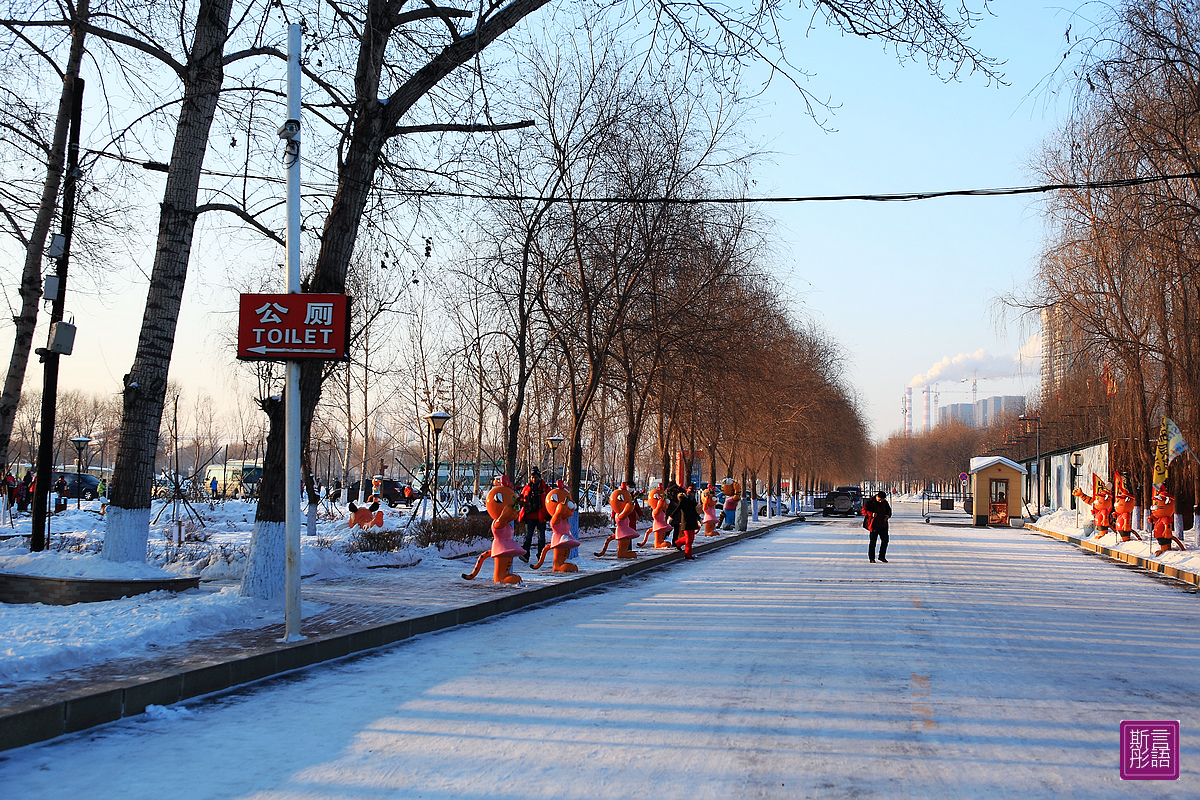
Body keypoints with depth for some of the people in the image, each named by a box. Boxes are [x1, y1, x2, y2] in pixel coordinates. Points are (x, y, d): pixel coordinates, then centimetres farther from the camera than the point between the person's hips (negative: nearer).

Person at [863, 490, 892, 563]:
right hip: (874, 525, -5)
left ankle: (882, 556, 20)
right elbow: (864, 510, -10)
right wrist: (871, 514, -25)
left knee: (885, 540, 5)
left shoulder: (885, 503, 7)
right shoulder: (870, 502, -7)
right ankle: (871, 558, 7)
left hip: (883, 525, 5)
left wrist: (888, 515, 0)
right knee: (873, 541, -1)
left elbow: (889, 510, 22)